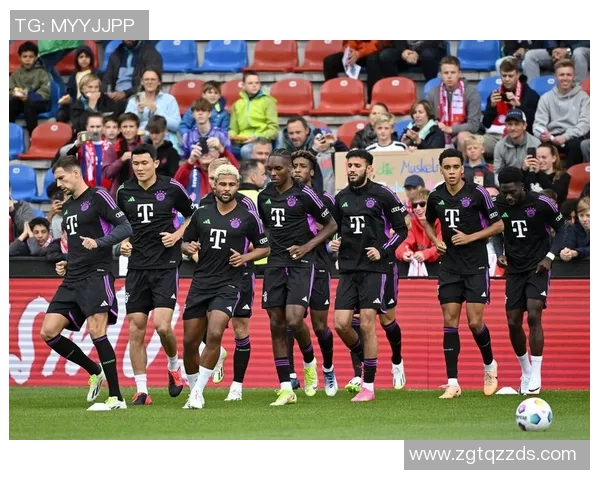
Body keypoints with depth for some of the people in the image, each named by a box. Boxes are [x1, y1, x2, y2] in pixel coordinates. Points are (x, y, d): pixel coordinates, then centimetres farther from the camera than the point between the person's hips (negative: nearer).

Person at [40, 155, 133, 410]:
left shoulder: (97, 197, -5)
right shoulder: (67, 206, 20)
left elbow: (125, 227, -12)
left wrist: (98, 243, -26)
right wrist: (66, 264, 14)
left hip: (96, 276, -9)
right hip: (72, 280, 9)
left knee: (96, 333, -16)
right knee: (48, 332, -1)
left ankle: (116, 397, -10)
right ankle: (95, 372, 15)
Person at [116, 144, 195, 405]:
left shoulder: (172, 188, -4)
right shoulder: (124, 191, 5)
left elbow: (192, 215, 10)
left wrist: (177, 234, -5)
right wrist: (123, 242, 2)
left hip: (166, 265, -3)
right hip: (137, 267, 3)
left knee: (162, 325, -15)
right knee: (136, 329, -1)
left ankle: (174, 365, 16)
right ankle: (141, 390, 5)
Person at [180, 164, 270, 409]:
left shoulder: (247, 217, 1)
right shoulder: (201, 213, 8)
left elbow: (264, 248, 10)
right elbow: (185, 242, 18)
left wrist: (245, 257, -8)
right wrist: (189, 247, -5)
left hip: (228, 284, -4)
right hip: (200, 283, 4)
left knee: (214, 334, -22)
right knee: (190, 341, 3)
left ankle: (197, 392, -15)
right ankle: (193, 390, 23)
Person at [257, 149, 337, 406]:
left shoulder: (304, 194, -7)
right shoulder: (264, 196, 9)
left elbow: (331, 225, -1)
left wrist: (307, 246, -10)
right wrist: (267, 246, 9)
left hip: (301, 264, -5)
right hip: (275, 264, 5)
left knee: (294, 320, -19)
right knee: (276, 325, 0)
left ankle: (310, 363, 13)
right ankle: (286, 389, 4)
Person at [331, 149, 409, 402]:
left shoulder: (383, 195, -4)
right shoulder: (341, 198, 11)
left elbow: (402, 229, 0)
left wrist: (383, 251, -12)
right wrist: (334, 244, 3)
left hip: (374, 268, -5)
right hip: (348, 268, 5)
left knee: (367, 325, -8)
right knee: (341, 323, -4)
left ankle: (368, 386, -1)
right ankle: (364, 360, 25)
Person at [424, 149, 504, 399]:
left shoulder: (477, 193, -10)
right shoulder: (435, 196, 2)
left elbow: (498, 225, -4)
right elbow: (429, 223, 21)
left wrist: (470, 237, -14)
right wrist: (436, 241, 2)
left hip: (476, 266, -4)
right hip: (449, 267, 4)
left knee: (475, 322, -7)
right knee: (450, 322, -1)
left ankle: (490, 366, 21)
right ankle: (452, 383, 1)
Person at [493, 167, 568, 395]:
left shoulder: (541, 203, -15)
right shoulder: (499, 205, -4)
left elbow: (561, 229, -3)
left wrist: (550, 256, -14)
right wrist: (500, 254, -6)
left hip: (538, 268, -4)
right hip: (514, 269, 4)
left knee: (533, 317, -18)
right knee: (513, 323, 3)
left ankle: (536, 378, -14)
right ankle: (526, 372, 24)